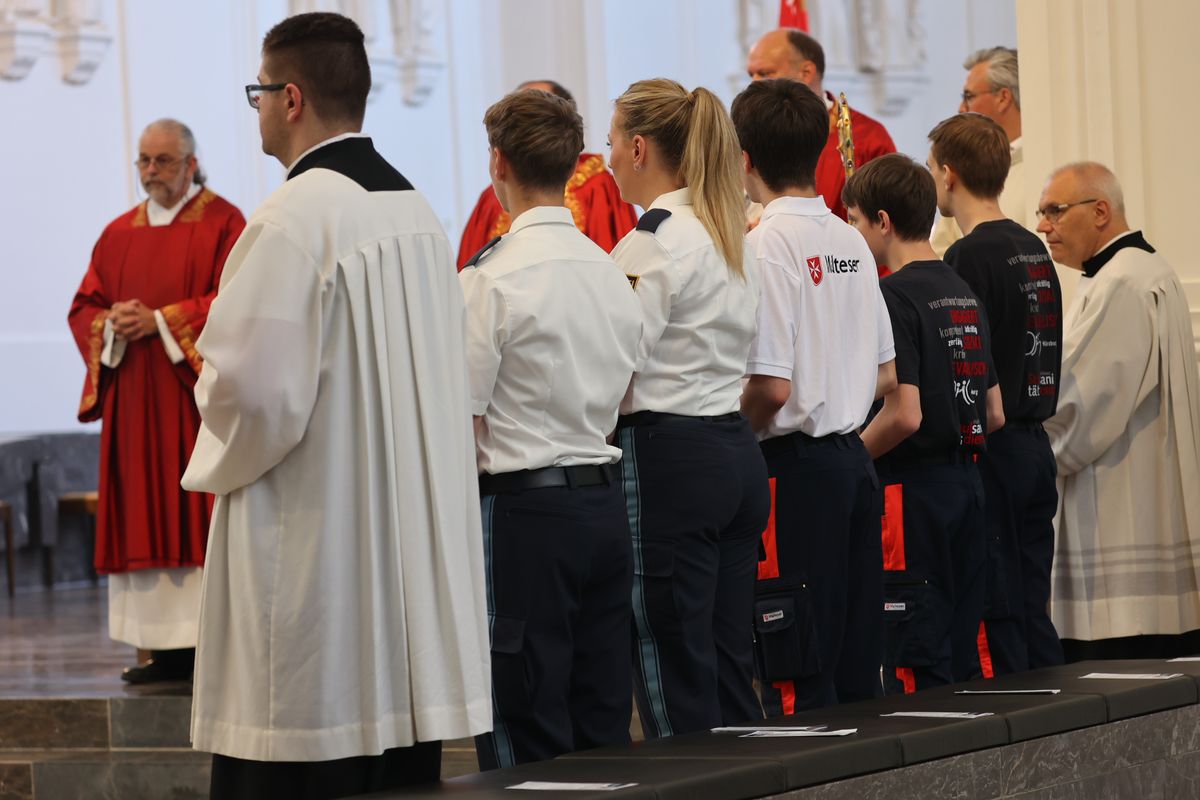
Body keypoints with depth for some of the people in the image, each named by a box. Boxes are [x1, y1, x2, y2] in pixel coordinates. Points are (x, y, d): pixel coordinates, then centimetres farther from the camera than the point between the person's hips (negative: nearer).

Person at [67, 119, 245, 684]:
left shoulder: (222, 224, 0)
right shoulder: (119, 233, 17)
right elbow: (83, 307, 15)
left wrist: (161, 320, -15)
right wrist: (113, 325, -7)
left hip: (196, 395, -5)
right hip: (133, 402, 6)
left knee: (199, 520, -9)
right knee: (146, 519, 1)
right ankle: (167, 650, 3)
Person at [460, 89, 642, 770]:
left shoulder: (493, 280, -12)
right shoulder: (613, 273, 8)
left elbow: (463, 421, -12)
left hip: (524, 509, -7)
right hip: (606, 501, 7)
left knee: (525, 742, -2)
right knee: (605, 724, 11)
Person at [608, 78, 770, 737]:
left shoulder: (652, 243, -13)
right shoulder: (731, 235, 14)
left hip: (668, 460, -9)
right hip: (738, 453, 9)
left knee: (676, 684, -5)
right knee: (730, 666, 11)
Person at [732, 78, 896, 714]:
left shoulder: (767, 244, -13)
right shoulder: (851, 240, 10)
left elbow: (772, 388, -18)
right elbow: (886, 376, 14)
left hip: (794, 469, -8)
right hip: (854, 458, 8)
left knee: (796, 679, -4)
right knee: (857, 663, 11)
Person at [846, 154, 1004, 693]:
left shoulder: (897, 295, -13)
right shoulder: (964, 293, 13)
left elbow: (905, 414, -20)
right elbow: (995, 415, 15)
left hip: (913, 489, -8)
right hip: (965, 486, 9)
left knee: (916, 671, -6)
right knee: (962, 660, 11)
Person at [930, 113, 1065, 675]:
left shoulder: (969, 256, -13)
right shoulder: (1036, 251, 12)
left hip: (989, 448, -8)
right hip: (1036, 447, 8)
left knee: (994, 615, -4)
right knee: (1033, 612, 11)